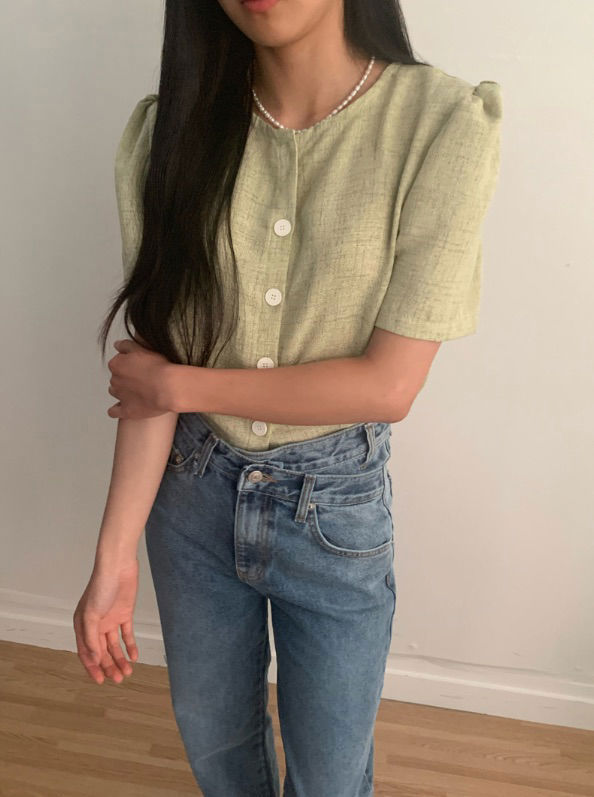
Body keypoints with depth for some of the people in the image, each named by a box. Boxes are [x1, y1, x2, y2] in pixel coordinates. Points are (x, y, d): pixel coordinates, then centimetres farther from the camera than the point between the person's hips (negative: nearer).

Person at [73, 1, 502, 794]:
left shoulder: (444, 124, -18)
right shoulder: (169, 130, -9)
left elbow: (387, 385, -21)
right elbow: (156, 362, -9)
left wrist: (178, 383, -15)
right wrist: (114, 559, -10)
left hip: (337, 506, -2)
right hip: (191, 490, 3)